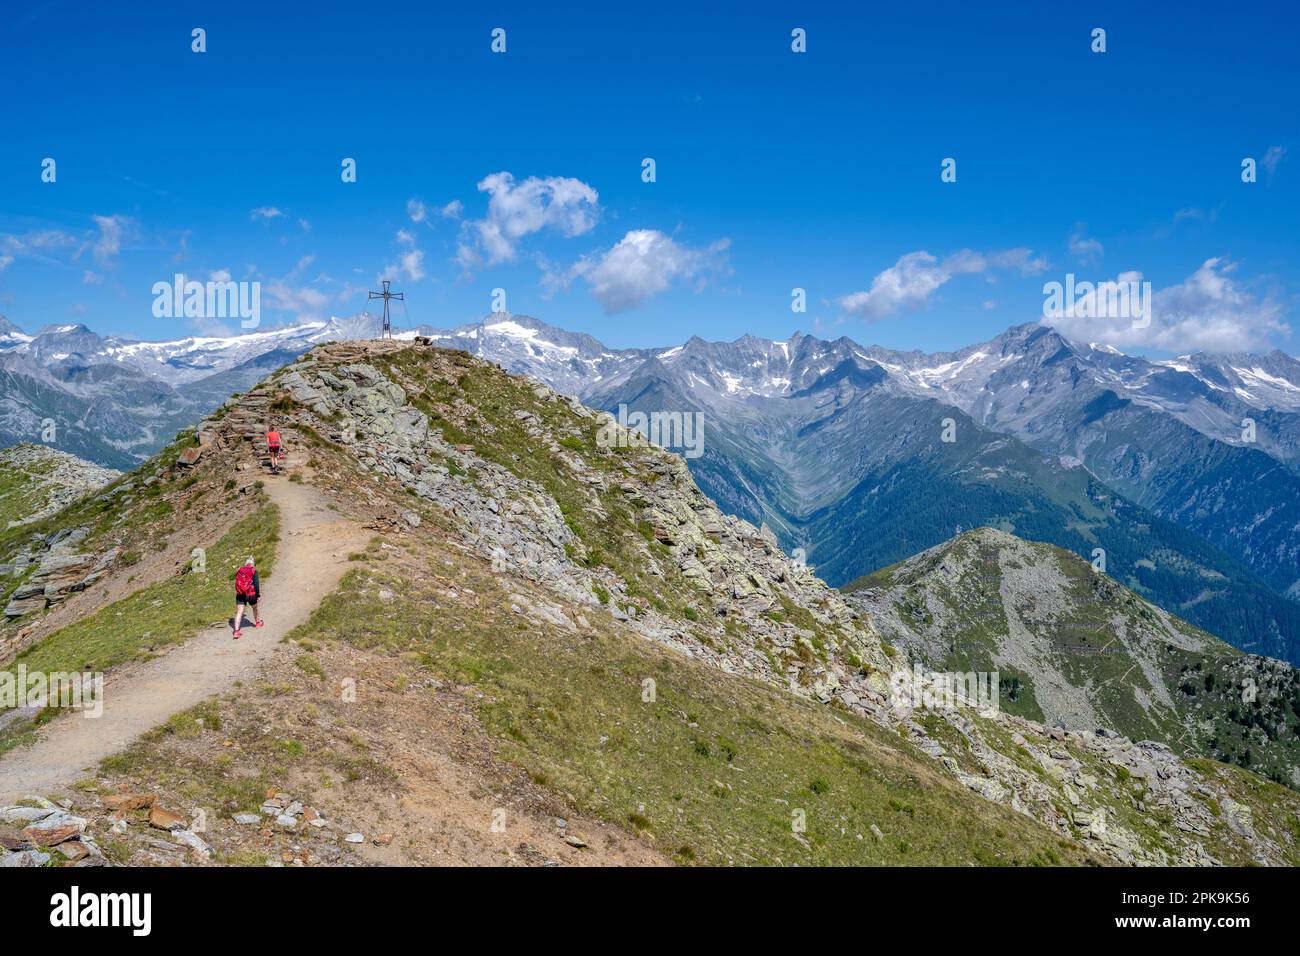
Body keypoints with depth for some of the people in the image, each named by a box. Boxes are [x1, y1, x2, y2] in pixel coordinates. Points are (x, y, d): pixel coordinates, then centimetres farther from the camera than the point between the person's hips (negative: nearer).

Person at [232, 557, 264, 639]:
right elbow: (256, 584, -11)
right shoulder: (253, 571, -4)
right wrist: (258, 595, -8)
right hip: (251, 595, -2)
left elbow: (237, 584, 17)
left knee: (239, 612, -4)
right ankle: (258, 623, 45)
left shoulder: (239, 571, 9)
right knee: (255, 608, 24)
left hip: (240, 595, 2)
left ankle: (236, 631, -17)